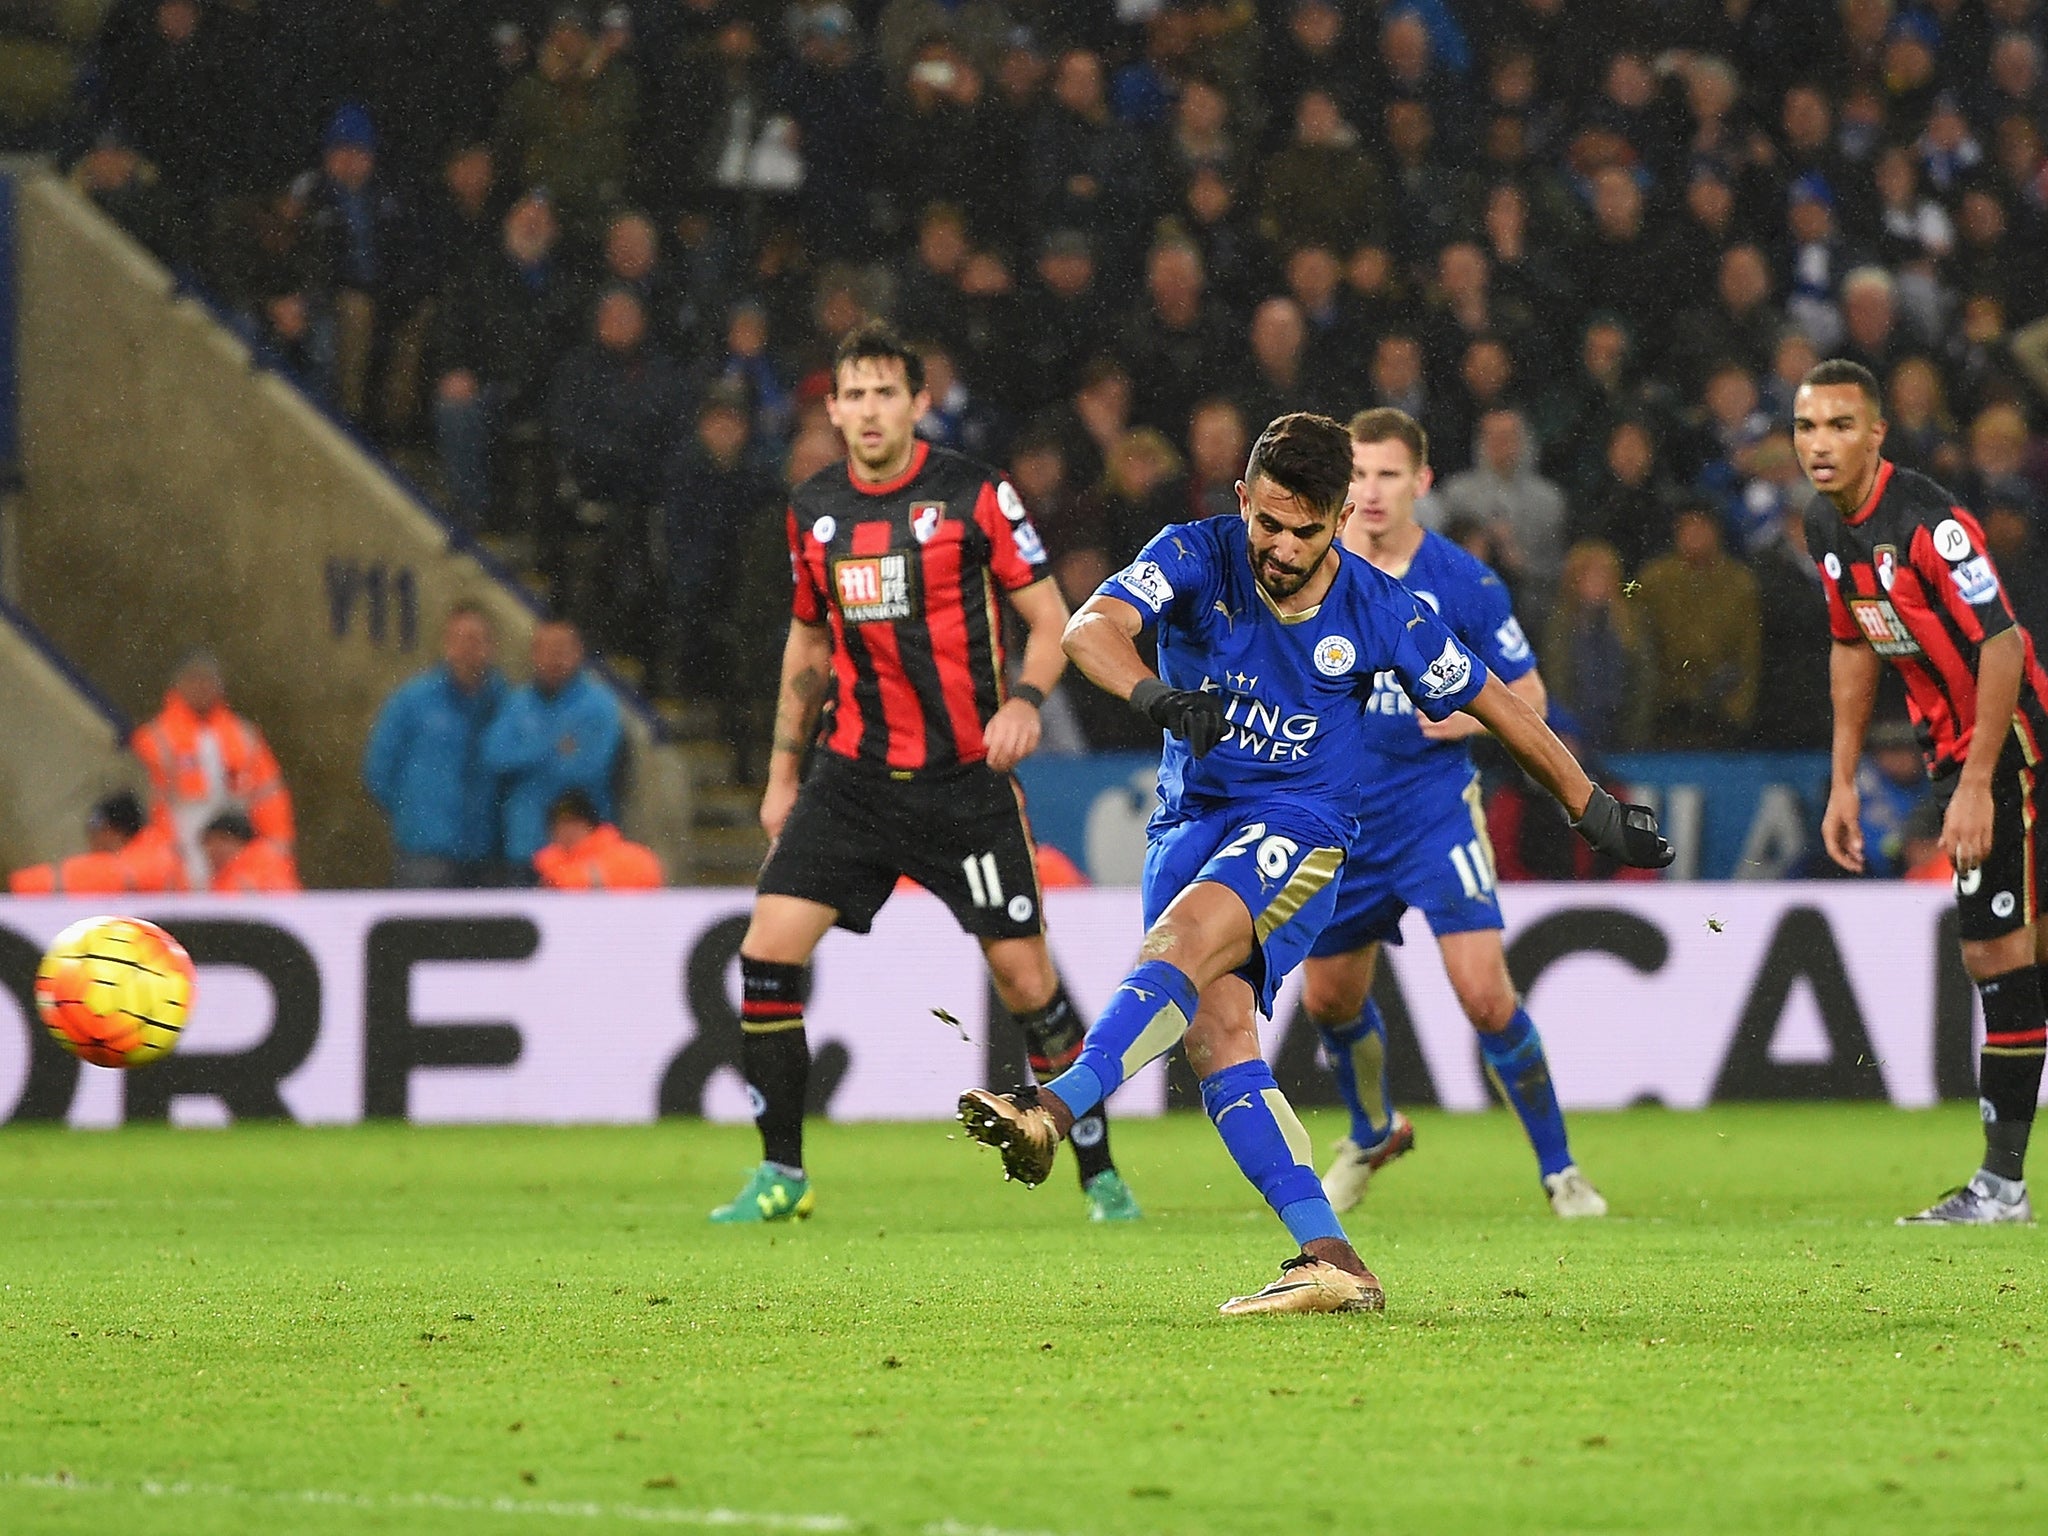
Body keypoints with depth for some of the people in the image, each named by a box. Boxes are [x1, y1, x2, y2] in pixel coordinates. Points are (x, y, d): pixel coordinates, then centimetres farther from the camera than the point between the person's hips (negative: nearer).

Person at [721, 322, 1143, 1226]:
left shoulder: (976, 496, -6)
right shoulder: (813, 509, 7)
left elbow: (1052, 618, -2)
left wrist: (1024, 699, -20)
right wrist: (784, 770, 21)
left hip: (963, 776, -3)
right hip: (851, 773, 3)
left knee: (1024, 975, -3)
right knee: (767, 950, -10)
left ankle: (1099, 1171, 14)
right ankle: (781, 1176, 1)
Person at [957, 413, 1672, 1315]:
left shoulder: (1381, 612, -6)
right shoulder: (1199, 558, -6)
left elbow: (1492, 703, 8)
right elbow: (1091, 628, -23)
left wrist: (1591, 807, 15)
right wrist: (1156, 696, -44)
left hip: (1299, 827, -3)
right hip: (1189, 823, 3)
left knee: (1184, 936, -32)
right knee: (1214, 1029, -14)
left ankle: (1052, 1112, -48)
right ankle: (1332, 1262, -16)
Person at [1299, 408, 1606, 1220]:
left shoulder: (1463, 582, -9)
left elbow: (1530, 695, -1)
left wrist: (1474, 716, -19)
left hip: (1434, 810, -3)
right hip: (1339, 818, 3)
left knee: (1484, 991, -16)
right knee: (1329, 997, 14)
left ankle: (1558, 1168, -2)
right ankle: (1373, 1134, 44)